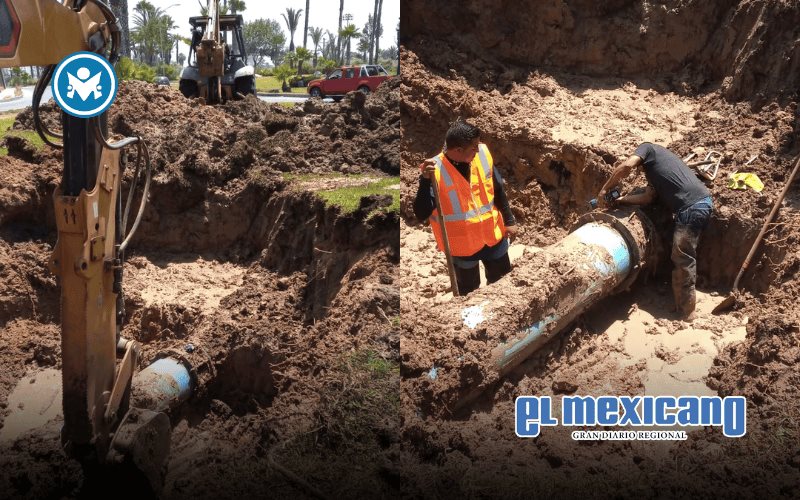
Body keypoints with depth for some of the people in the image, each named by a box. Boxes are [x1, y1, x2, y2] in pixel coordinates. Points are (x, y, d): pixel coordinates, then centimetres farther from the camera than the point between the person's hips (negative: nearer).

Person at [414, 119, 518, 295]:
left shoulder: (482, 154, -12)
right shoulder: (435, 171, -26)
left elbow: (498, 189, 3)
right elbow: (421, 214, -32)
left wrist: (509, 220, 10)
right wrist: (425, 180, -44)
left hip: (492, 234, 4)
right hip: (462, 243, -4)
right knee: (469, 289, 18)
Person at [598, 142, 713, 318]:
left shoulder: (647, 147, 10)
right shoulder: (656, 170, 32)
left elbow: (627, 166, -11)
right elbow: (648, 197, 17)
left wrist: (605, 189, -2)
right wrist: (619, 200, 15)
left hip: (692, 206, -9)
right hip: (702, 203, 9)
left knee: (682, 258, -2)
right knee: (685, 256, 17)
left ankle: (686, 311, 5)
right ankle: (684, 301, 26)